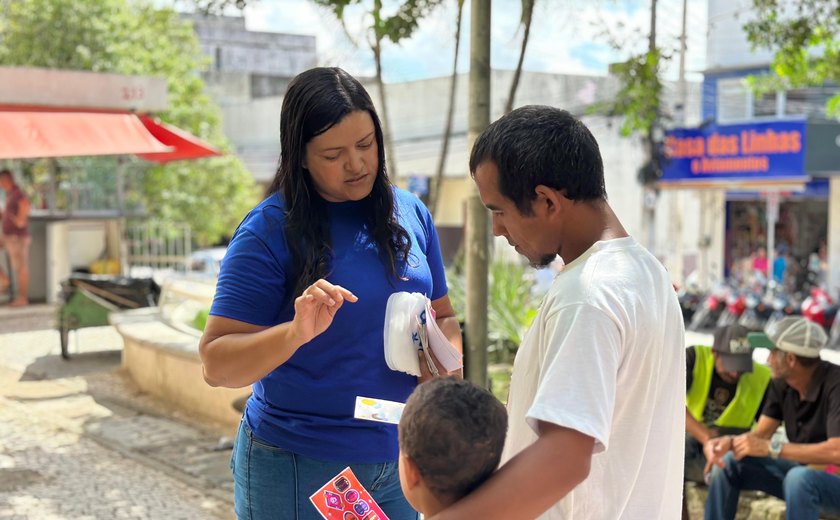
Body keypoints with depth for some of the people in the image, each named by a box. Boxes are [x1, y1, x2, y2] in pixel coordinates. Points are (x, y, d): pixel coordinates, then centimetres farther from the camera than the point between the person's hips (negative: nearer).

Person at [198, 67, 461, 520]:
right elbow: (216, 366, -15)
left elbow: (442, 317, 12)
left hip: (398, 460, 4)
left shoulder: (411, 215, 1)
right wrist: (297, 332, -31)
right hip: (297, 469, -4)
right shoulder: (269, 231, -12)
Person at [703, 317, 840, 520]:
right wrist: (728, 442, -21)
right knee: (729, 462, -3)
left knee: (800, 477, -38)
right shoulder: (781, 385, -1)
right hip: (803, 470, 7)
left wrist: (771, 448, -31)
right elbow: (761, 434, 1)